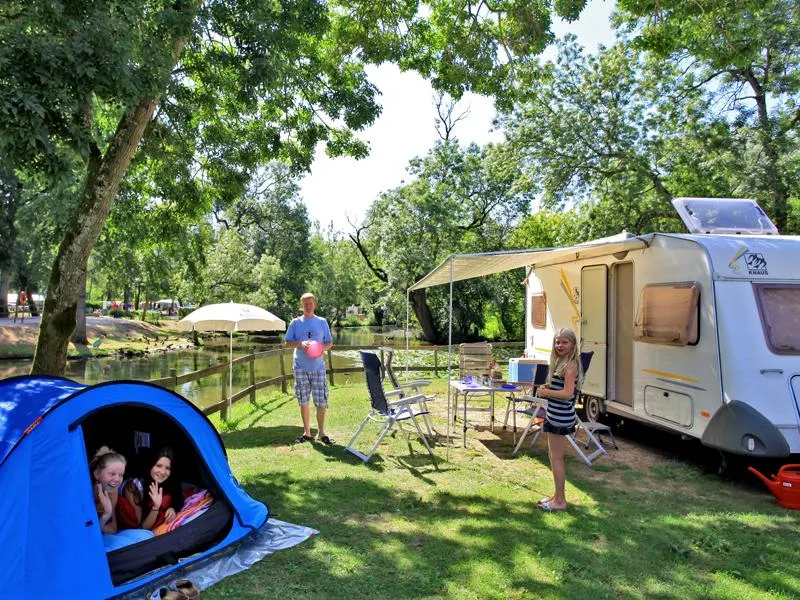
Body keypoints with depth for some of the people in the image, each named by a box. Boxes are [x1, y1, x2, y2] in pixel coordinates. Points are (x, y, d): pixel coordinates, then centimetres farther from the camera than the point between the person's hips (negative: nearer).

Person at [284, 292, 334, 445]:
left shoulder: (322, 322, 5)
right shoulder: (295, 323, 5)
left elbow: (330, 343, 9)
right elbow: (287, 343, 4)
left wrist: (321, 348, -13)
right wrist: (300, 344, -15)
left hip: (318, 367, 0)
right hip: (301, 367, 0)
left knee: (321, 401, -3)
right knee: (303, 401, 7)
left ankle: (321, 433, 8)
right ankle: (307, 432, 19)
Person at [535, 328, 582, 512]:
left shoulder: (571, 365, -17)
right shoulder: (560, 362, 12)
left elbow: (568, 393, -24)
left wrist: (546, 392, -13)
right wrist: (547, 387, 5)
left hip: (561, 417, -10)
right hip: (554, 414, 10)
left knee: (556, 457, -2)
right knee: (555, 456, 17)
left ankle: (560, 501, 8)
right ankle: (557, 495, 28)